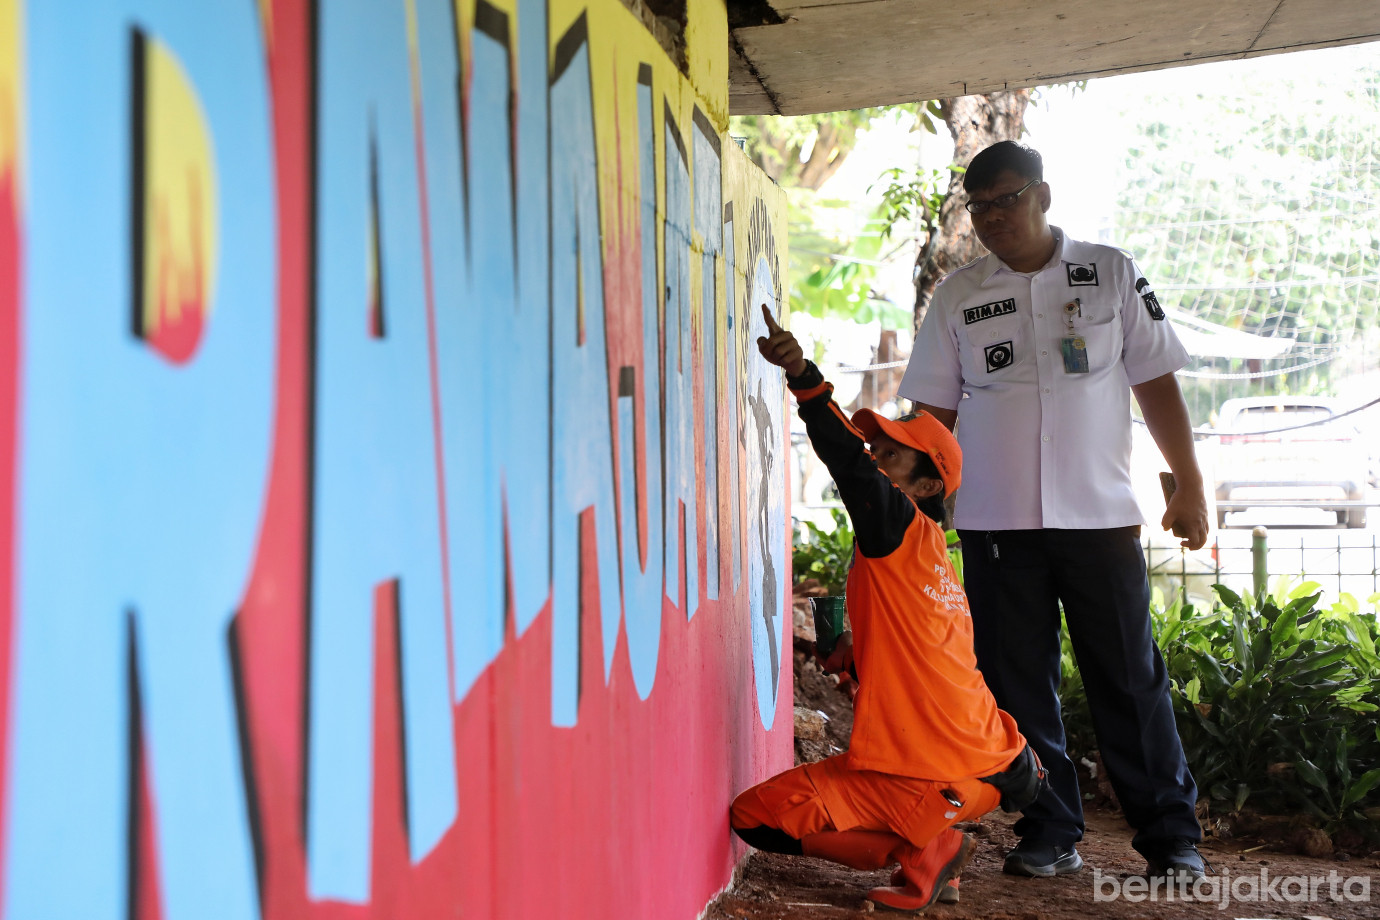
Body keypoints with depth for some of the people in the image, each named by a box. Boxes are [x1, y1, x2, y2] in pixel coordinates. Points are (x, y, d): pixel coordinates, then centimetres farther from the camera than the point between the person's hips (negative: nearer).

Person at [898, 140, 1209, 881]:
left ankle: (1172, 834, 16)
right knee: (1019, 683, 5)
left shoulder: (1111, 273, 6)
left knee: (1131, 679, 3)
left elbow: (1156, 383, 6)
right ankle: (1049, 834, 17)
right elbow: (936, 411, 9)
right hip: (995, 522, 1)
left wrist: (1189, 484, 2)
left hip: (1100, 514, -1)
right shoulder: (958, 297, 8)